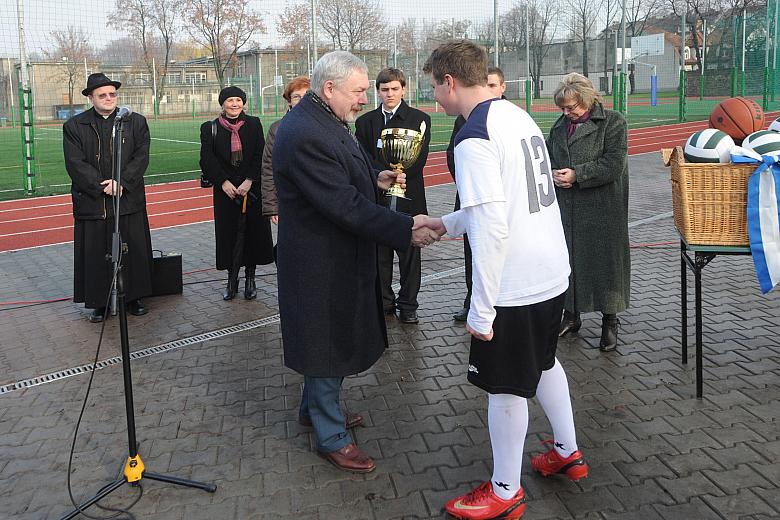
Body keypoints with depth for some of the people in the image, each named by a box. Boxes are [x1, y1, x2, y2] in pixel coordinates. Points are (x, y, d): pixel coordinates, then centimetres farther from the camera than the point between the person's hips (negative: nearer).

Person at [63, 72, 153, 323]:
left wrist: (121, 182, -14)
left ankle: (134, 297, 21)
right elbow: (75, 163, -5)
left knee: (134, 251, 7)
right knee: (95, 254, 4)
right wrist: (102, 186, -15)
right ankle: (99, 302, 16)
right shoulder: (74, 126, 3)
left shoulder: (136, 122, 6)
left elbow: (141, 158, -1)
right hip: (91, 202, -1)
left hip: (129, 201, 1)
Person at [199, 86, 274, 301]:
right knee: (229, 233, 2)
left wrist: (249, 181, -13)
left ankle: (250, 279, 15)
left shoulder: (254, 124, 3)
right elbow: (207, 159, -4)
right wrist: (224, 182, -14)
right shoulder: (210, 128, 2)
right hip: (225, 190, 0)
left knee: (253, 232, 3)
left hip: (252, 187, 0)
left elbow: (260, 155, -3)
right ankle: (232, 279, 13)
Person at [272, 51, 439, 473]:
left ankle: (315, 407, 44)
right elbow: (345, 204, -30)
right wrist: (406, 230, -28)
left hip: (336, 254, 10)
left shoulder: (325, 122, 7)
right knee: (328, 342, 4)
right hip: (321, 261, -10)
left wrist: (375, 178, 5)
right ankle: (331, 438, 21)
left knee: (338, 337, 23)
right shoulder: (305, 134, -27)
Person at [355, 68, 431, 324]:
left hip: (408, 199, -2)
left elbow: (418, 160, -6)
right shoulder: (364, 122, 9)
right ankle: (383, 302, 20)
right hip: (376, 199, 2)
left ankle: (408, 305, 15)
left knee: (409, 255, 4)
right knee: (380, 255, 8)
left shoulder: (420, 119, 2)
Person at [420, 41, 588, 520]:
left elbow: (493, 230, -25)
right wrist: (448, 223, 25)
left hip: (514, 285, -9)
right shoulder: (519, 116, 8)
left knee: (506, 386, 7)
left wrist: (481, 309, -19)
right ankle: (568, 453, 43)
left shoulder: (474, 137, -20)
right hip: (553, 274, 9)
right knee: (543, 360, 27)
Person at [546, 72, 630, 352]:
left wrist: (576, 175, -17)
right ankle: (571, 315, 26)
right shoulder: (560, 125, 12)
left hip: (602, 210, -5)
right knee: (568, 260, 10)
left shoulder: (613, 122, -6)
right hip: (566, 209, 5)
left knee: (604, 261, 3)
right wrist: (553, 175, -3)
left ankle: (609, 322, 17)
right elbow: (547, 158, 19)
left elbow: (613, 165, -14)